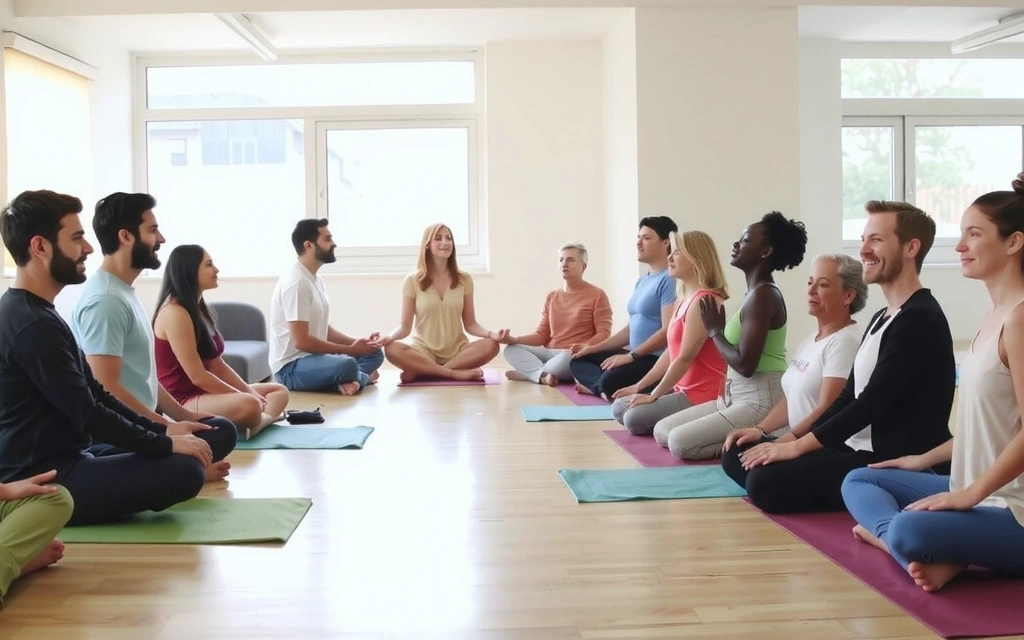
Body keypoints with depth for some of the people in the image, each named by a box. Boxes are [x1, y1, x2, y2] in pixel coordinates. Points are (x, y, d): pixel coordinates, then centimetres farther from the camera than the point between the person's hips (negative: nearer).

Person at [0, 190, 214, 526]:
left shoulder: (36, 313, 13)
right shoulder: (32, 325, -21)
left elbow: (94, 393, 15)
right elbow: (88, 415, -22)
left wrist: (162, 431, 7)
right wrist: (166, 443, -13)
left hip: (58, 464, 10)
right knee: (185, 470, -23)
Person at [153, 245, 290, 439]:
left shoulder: (197, 309, 15)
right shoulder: (175, 313, -16)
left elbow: (217, 365, 14)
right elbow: (197, 376, -19)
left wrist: (250, 392, 1)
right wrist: (246, 396, -14)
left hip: (203, 393, 11)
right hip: (182, 401, -11)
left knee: (279, 391, 11)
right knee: (248, 405, -38)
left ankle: (256, 423, -17)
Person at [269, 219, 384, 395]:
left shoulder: (316, 279, 12)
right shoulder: (296, 282, -19)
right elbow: (301, 341, -24)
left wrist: (357, 342, 0)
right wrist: (350, 349, -17)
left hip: (312, 357, 10)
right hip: (291, 367, -10)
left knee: (375, 353, 9)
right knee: (346, 365, -36)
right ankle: (363, 377, -4)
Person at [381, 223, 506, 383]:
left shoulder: (464, 279, 6)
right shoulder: (412, 281, 0)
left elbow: (470, 324, 6)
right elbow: (405, 326, -1)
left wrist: (490, 334, -15)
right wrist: (389, 337, -24)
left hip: (457, 351, 2)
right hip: (424, 351, -2)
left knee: (491, 346, -29)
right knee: (391, 349, -33)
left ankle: (421, 372, -23)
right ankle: (455, 373, -29)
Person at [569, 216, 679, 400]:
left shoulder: (669, 280, -14)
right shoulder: (642, 280, 17)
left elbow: (668, 331, -21)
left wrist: (631, 356, -21)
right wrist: (595, 348, 14)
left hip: (658, 360, -10)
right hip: (638, 356, 11)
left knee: (610, 381, -34)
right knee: (578, 362, 6)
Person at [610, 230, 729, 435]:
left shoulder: (703, 300, -19)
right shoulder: (685, 299, 13)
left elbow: (685, 357, -20)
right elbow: (671, 352, 16)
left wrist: (653, 396, -13)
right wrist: (639, 386, 13)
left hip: (703, 394, -10)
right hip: (683, 389, 10)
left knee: (635, 418, -20)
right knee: (619, 407, 9)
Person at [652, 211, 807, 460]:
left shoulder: (762, 295, -17)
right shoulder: (756, 293, 13)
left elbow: (745, 365, -23)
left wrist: (714, 331, -10)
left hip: (760, 403, -10)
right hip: (737, 398, 10)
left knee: (680, 442, -20)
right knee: (663, 431, 10)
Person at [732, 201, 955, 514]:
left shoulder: (918, 320, -15)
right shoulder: (881, 318, 17)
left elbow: (871, 403, -21)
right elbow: (848, 396, 15)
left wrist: (797, 446, -17)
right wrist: (792, 439, 4)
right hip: (857, 450, 10)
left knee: (765, 481, -23)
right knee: (743, 457, 4)